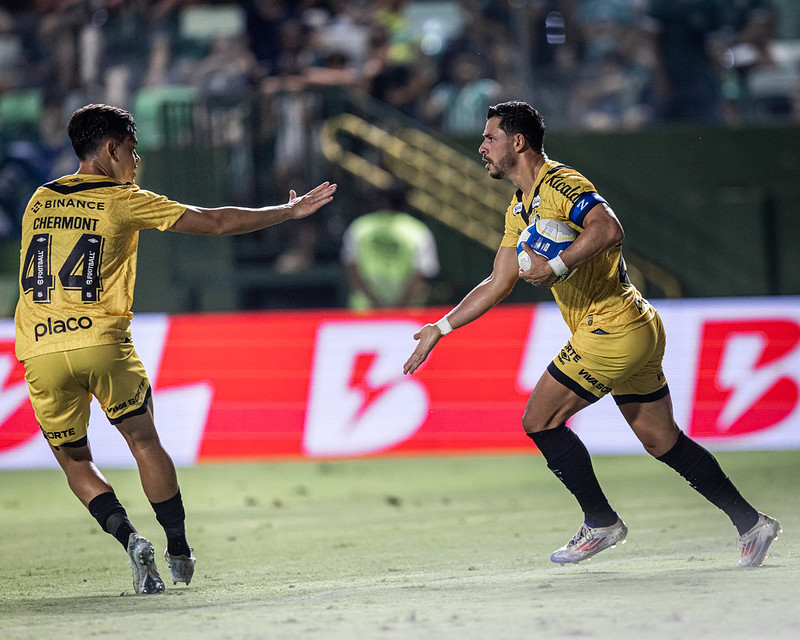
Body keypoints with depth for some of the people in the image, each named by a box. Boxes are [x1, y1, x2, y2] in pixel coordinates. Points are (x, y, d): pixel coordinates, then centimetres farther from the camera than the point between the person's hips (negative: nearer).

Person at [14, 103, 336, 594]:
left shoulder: (40, 200, 14)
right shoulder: (125, 201, 2)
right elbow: (217, 223, 3)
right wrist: (289, 211, 13)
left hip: (39, 349, 3)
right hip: (101, 340, -3)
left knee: (75, 460, 14)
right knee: (144, 440, 15)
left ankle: (131, 540, -6)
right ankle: (179, 552, 18)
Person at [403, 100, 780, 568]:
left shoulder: (559, 183, -12)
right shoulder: (520, 209, 19)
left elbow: (609, 229, -29)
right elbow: (498, 285, 24)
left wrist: (556, 267, -28)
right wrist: (440, 329, 22)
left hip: (611, 329, -10)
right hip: (639, 332, 10)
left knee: (540, 421, -4)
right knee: (663, 441, 11)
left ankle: (602, 523, 4)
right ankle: (751, 523, 13)